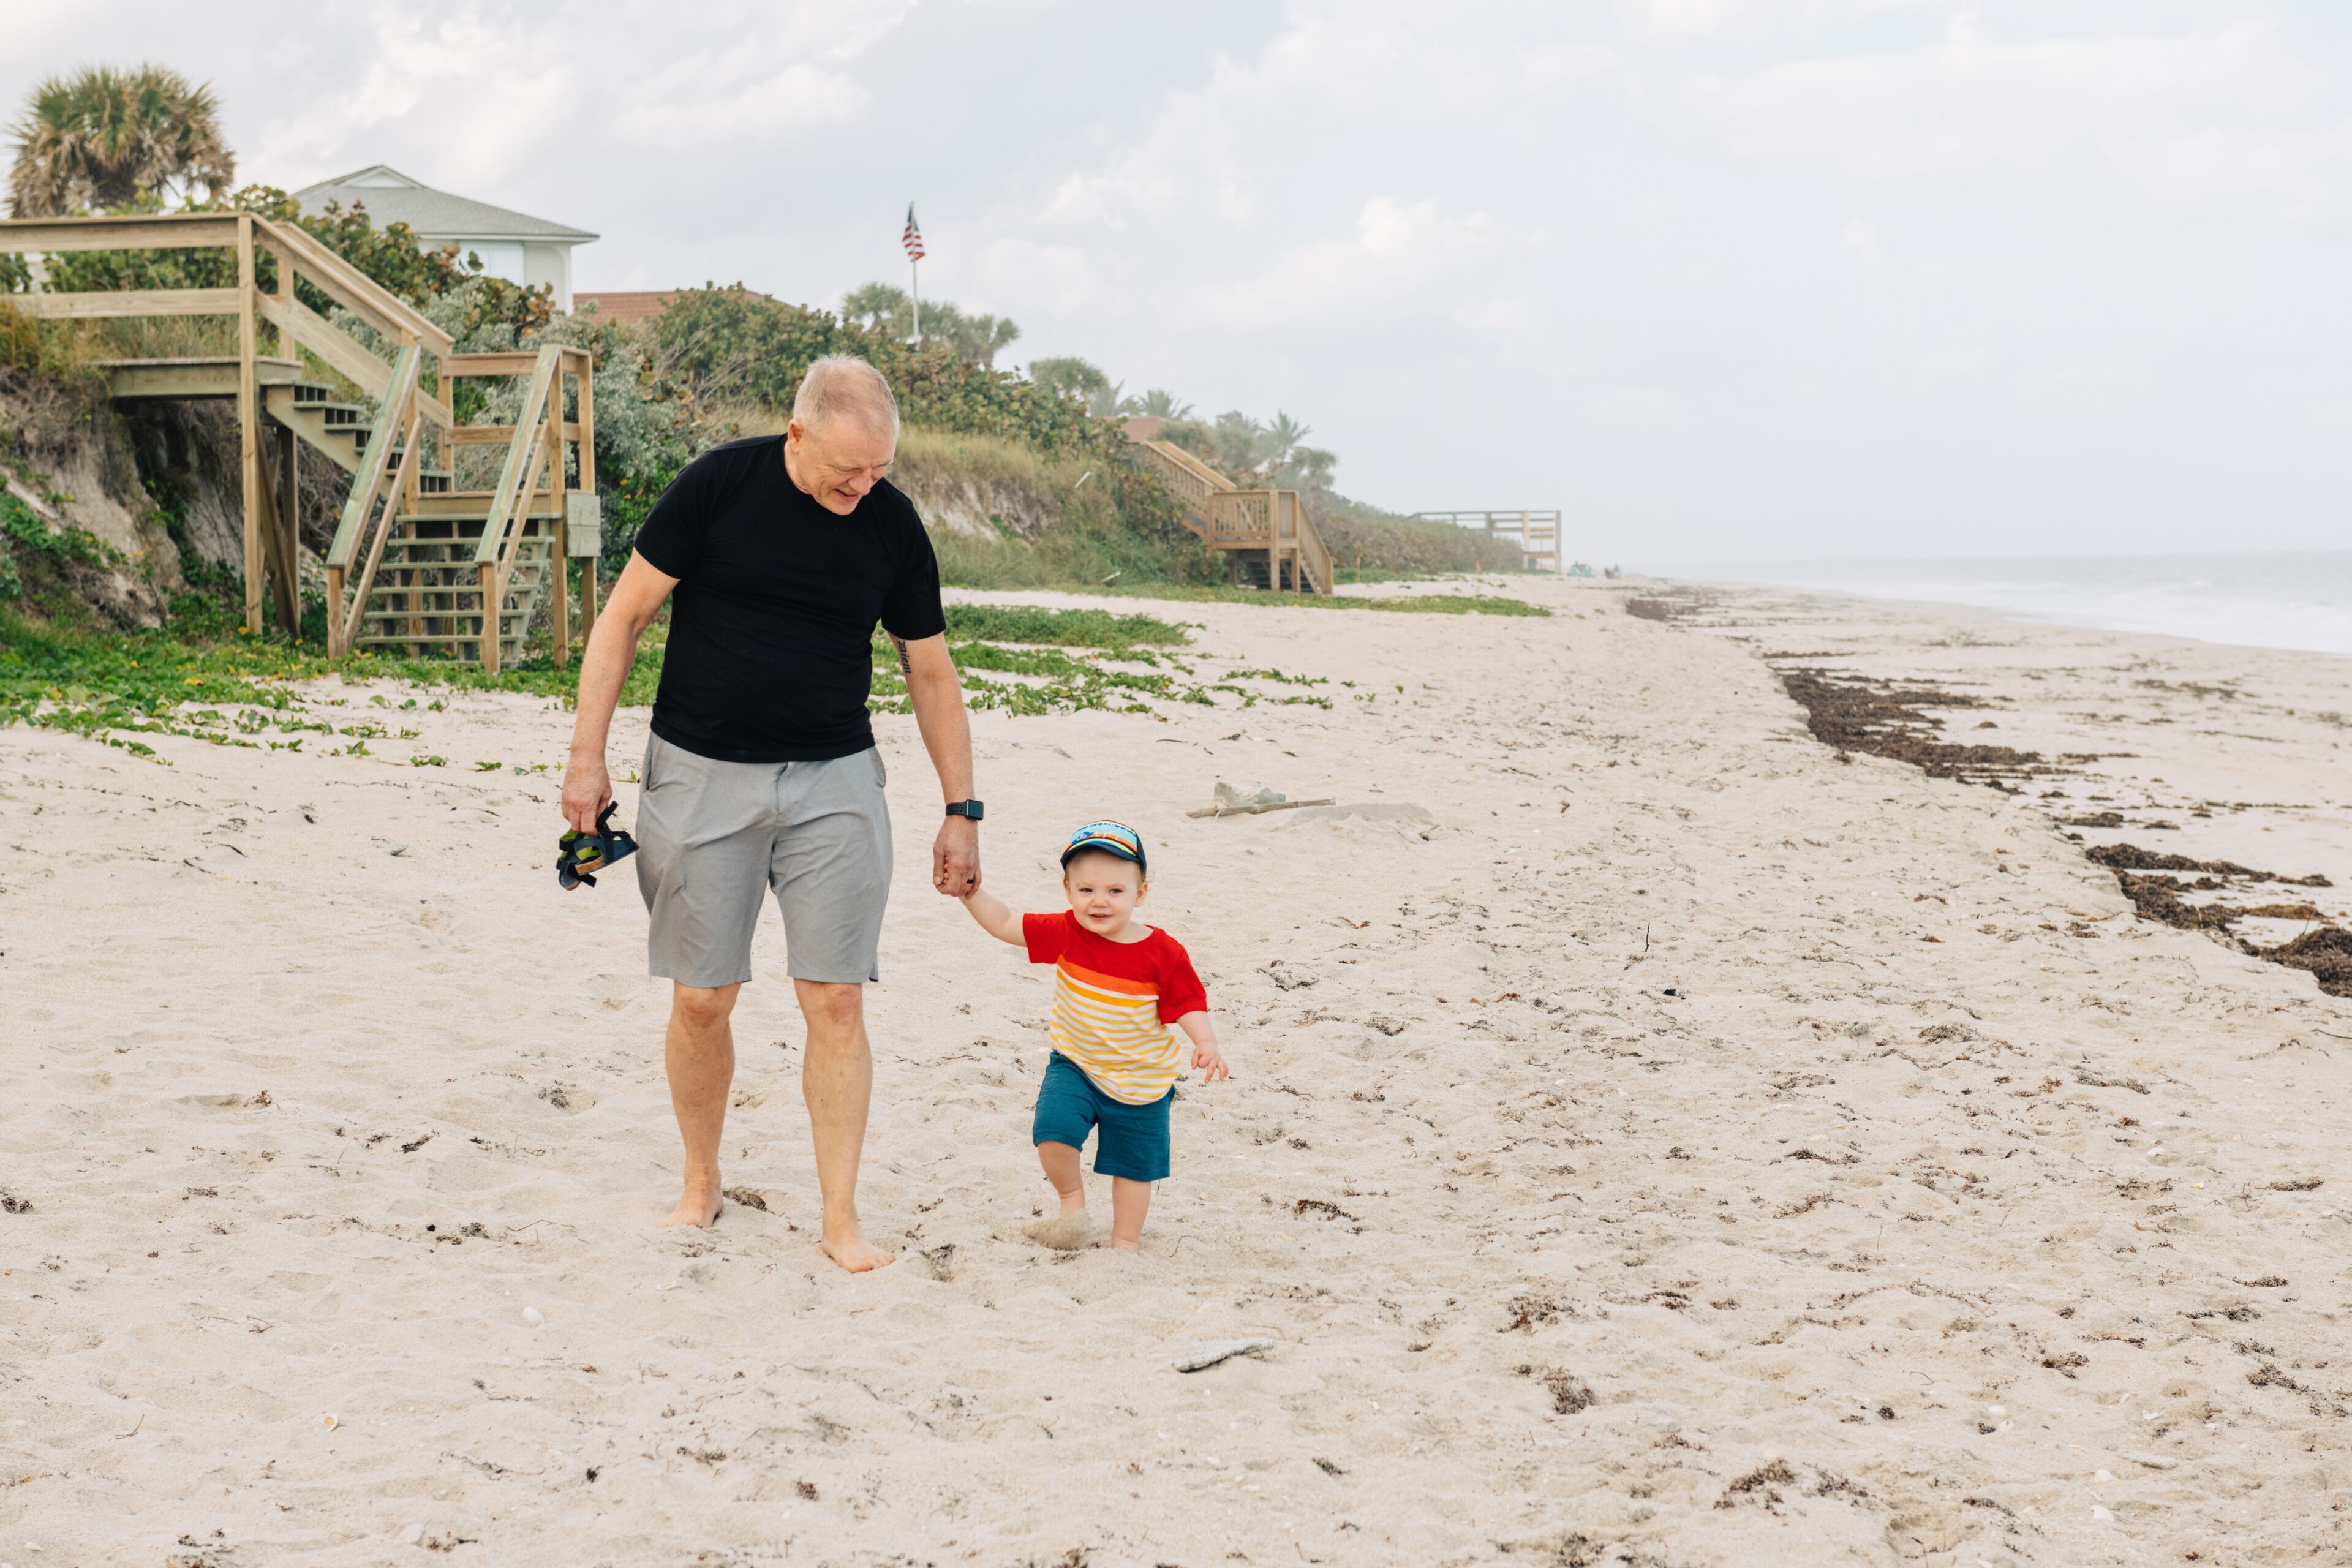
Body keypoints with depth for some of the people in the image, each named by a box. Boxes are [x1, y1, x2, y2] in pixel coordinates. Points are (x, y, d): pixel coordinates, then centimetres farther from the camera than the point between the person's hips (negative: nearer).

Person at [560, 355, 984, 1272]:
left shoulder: (894, 526, -1)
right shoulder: (717, 486, -8)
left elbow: (931, 674, 9)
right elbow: (624, 617, -2)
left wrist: (961, 810, 9)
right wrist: (587, 756, -4)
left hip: (835, 782, 1)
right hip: (703, 775, -1)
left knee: (835, 1000, -4)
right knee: (700, 1000, 3)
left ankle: (842, 1221, 5)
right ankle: (702, 1187, 25)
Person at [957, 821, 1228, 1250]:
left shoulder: (1163, 953, -18)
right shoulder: (1067, 934, -11)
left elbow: (1187, 1004, -11)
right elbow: (1005, 925, -7)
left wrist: (1206, 1043, -27)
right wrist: (972, 892, -19)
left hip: (1141, 1083, -1)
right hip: (1074, 1068, 1)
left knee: (1135, 1165, 11)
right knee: (1052, 1132, -22)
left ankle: (1126, 1242, 30)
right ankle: (1072, 1200, 6)